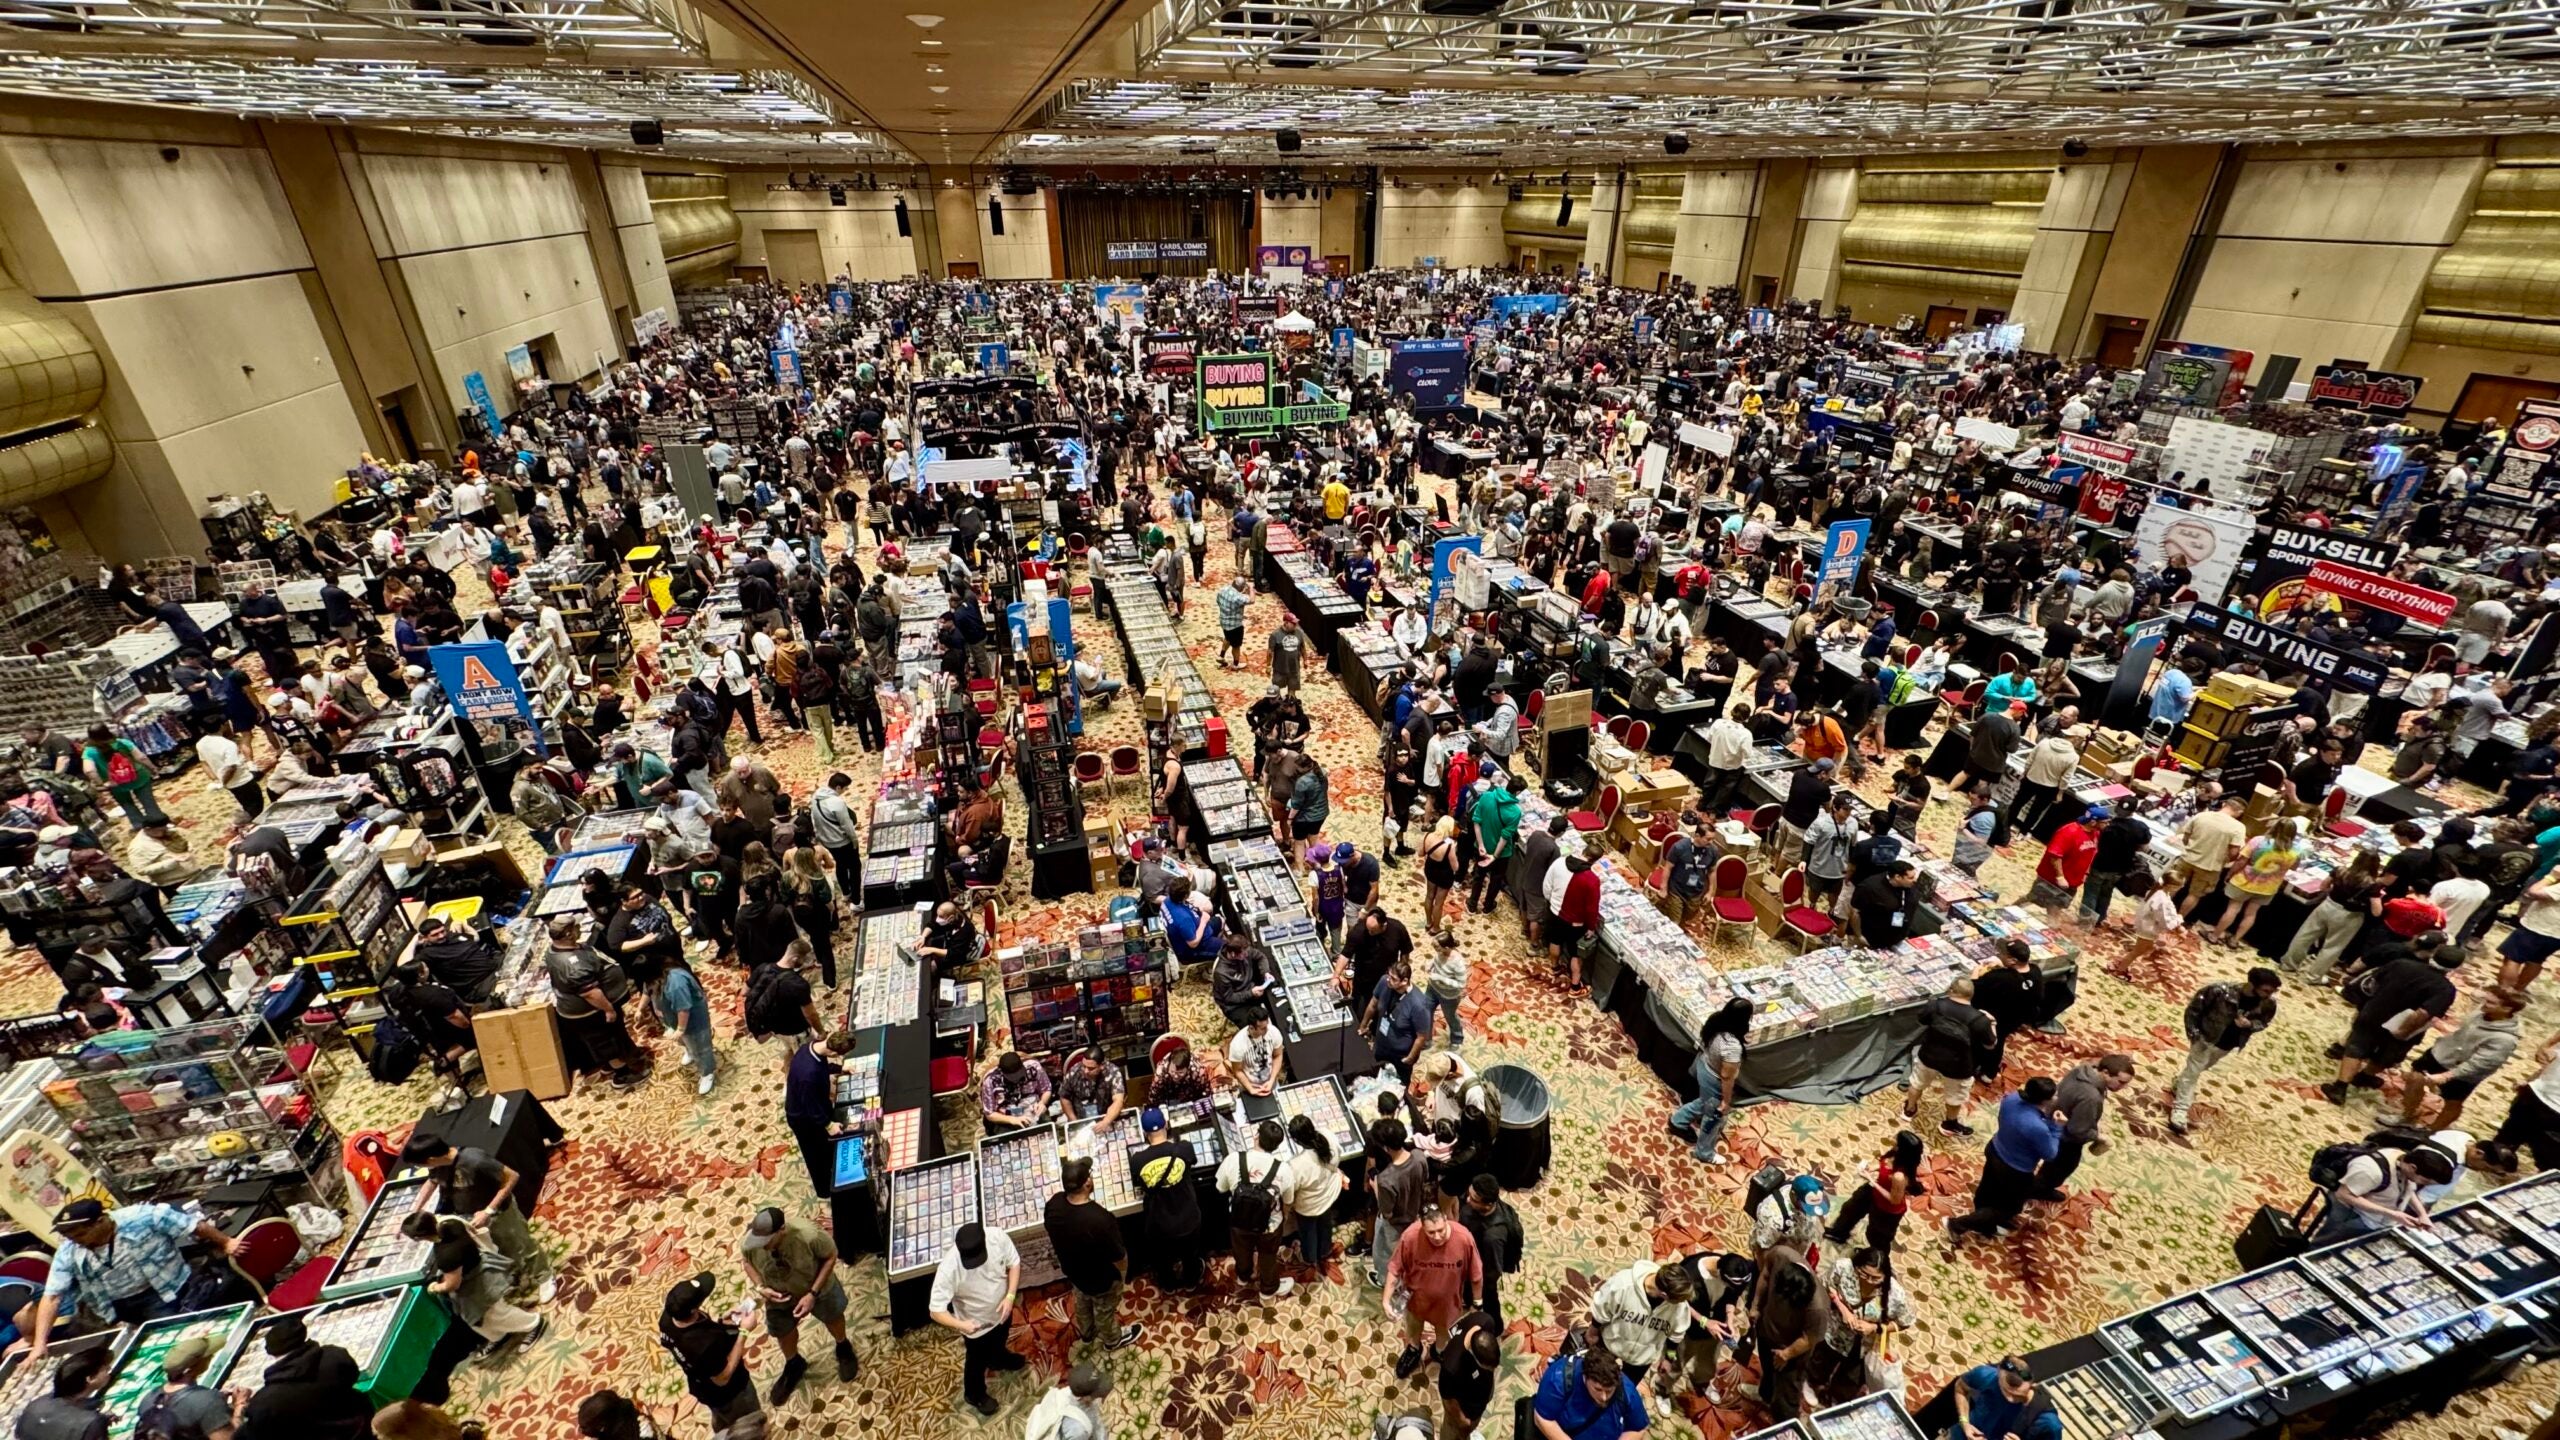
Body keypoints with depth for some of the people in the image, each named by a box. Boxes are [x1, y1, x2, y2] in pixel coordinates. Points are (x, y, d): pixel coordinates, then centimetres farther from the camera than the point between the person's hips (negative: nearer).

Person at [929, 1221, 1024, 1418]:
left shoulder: (998, 1237, -31)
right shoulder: (949, 1268, -40)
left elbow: (1014, 1263, -13)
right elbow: (935, 1310, -31)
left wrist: (1010, 1296, -25)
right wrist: (960, 1325, -47)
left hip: (1001, 1311, 4)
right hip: (976, 1325, -3)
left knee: (999, 1344, 35)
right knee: (977, 1361, 26)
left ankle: (1001, 1361, 68)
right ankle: (975, 1395, 57)